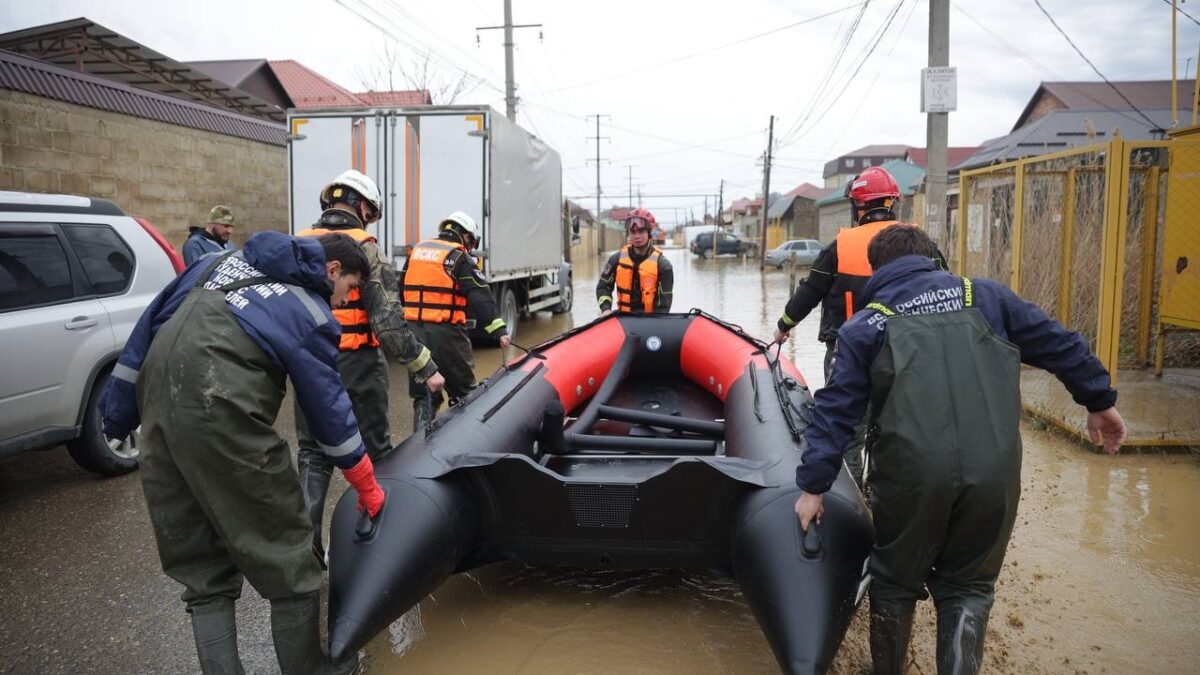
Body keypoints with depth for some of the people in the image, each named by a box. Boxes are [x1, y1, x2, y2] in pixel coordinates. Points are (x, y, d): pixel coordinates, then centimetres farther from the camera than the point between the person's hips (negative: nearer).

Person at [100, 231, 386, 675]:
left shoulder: (227, 261, 21)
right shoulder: (310, 312, 4)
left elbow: (152, 321, 18)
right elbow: (329, 408, 7)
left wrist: (118, 412, 21)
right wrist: (367, 487, 17)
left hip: (158, 408, 7)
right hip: (218, 416, -7)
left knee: (202, 568, 16)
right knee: (285, 556, 7)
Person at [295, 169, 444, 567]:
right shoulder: (364, 248, -11)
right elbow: (388, 321, -17)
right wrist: (424, 366, -12)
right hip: (356, 368, -4)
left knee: (312, 454, 16)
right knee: (374, 452, 12)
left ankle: (306, 541, 8)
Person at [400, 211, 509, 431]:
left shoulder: (417, 251, 16)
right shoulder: (460, 258, -4)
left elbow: (401, 290, 20)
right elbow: (480, 297, -14)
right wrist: (499, 330, -19)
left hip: (413, 330, 6)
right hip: (445, 332, -6)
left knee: (423, 395, 13)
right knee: (463, 392, 7)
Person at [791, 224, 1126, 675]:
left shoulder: (865, 327, 9)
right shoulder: (985, 295, 14)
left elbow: (835, 412, 5)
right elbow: (1057, 344, 17)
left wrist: (812, 486, 8)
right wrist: (1099, 401, 29)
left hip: (911, 474, -1)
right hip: (994, 473, 2)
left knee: (895, 582, 19)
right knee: (968, 587, 19)